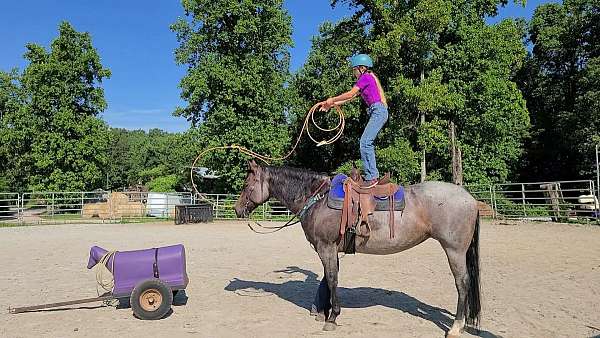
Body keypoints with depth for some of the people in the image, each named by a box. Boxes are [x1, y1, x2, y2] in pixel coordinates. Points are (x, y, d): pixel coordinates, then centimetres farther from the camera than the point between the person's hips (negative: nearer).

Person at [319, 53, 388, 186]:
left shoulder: (366, 77, -6)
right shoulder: (367, 78, 24)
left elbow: (350, 94, -8)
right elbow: (351, 97, 23)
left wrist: (333, 99, 4)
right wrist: (332, 104, 21)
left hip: (378, 111, -10)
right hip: (377, 112, 10)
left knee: (365, 142, -15)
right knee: (367, 143, 11)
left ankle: (371, 177, -16)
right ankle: (373, 175, 14)